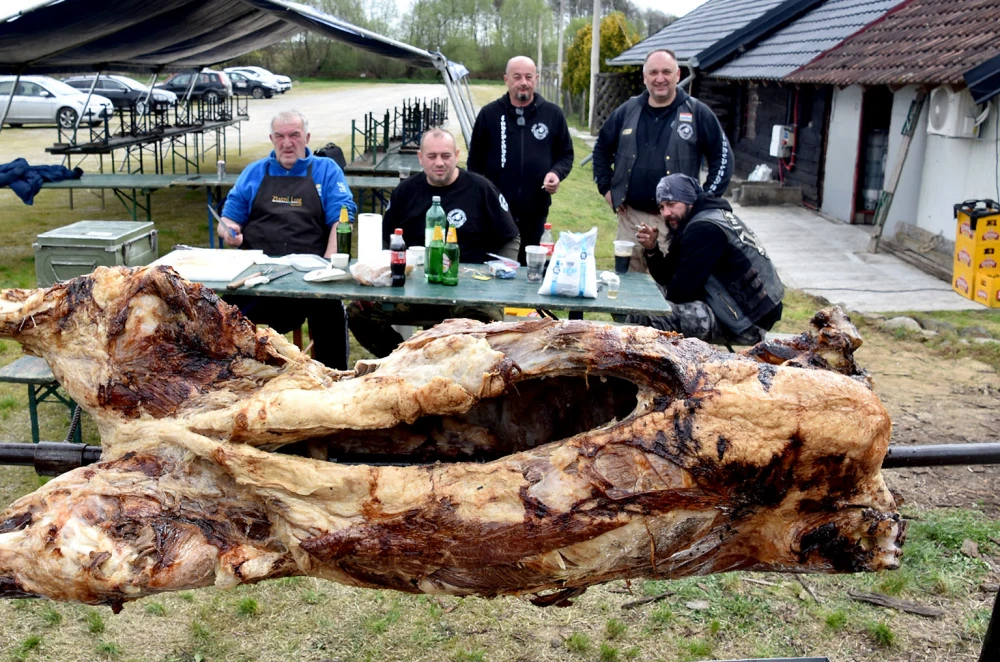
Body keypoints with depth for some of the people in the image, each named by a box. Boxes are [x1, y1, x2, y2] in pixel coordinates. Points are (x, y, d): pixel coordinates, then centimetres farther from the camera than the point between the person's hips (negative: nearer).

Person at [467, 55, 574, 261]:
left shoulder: (553, 114, 4)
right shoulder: (489, 114, 3)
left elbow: (566, 154, 13)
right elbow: (475, 160, 8)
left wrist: (556, 173, -9)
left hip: (536, 211, 1)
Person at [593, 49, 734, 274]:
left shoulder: (698, 113, -2)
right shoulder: (627, 111, 7)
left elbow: (723, 157, 0)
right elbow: (601, 149, 19)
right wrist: (606, 187, 10)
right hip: (630, 216, 3)